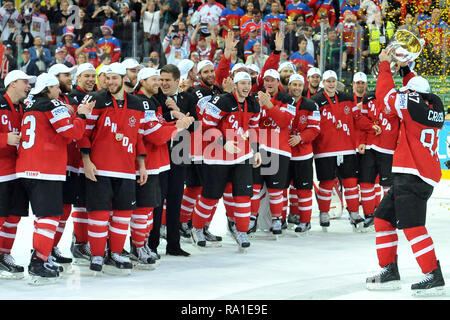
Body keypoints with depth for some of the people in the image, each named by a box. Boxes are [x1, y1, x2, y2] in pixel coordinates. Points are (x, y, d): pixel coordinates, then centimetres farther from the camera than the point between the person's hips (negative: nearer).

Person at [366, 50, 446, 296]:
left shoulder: (412, 106, -12)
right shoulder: (432, 110, 12)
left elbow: (386, 94, -2)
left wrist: (385, 64, 11)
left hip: (413, 176, -10)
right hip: (409, 177, 10)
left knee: (411, 225, -15)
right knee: (383, 218, 15)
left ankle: (434, 276, -17)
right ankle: (389, 272, 18)